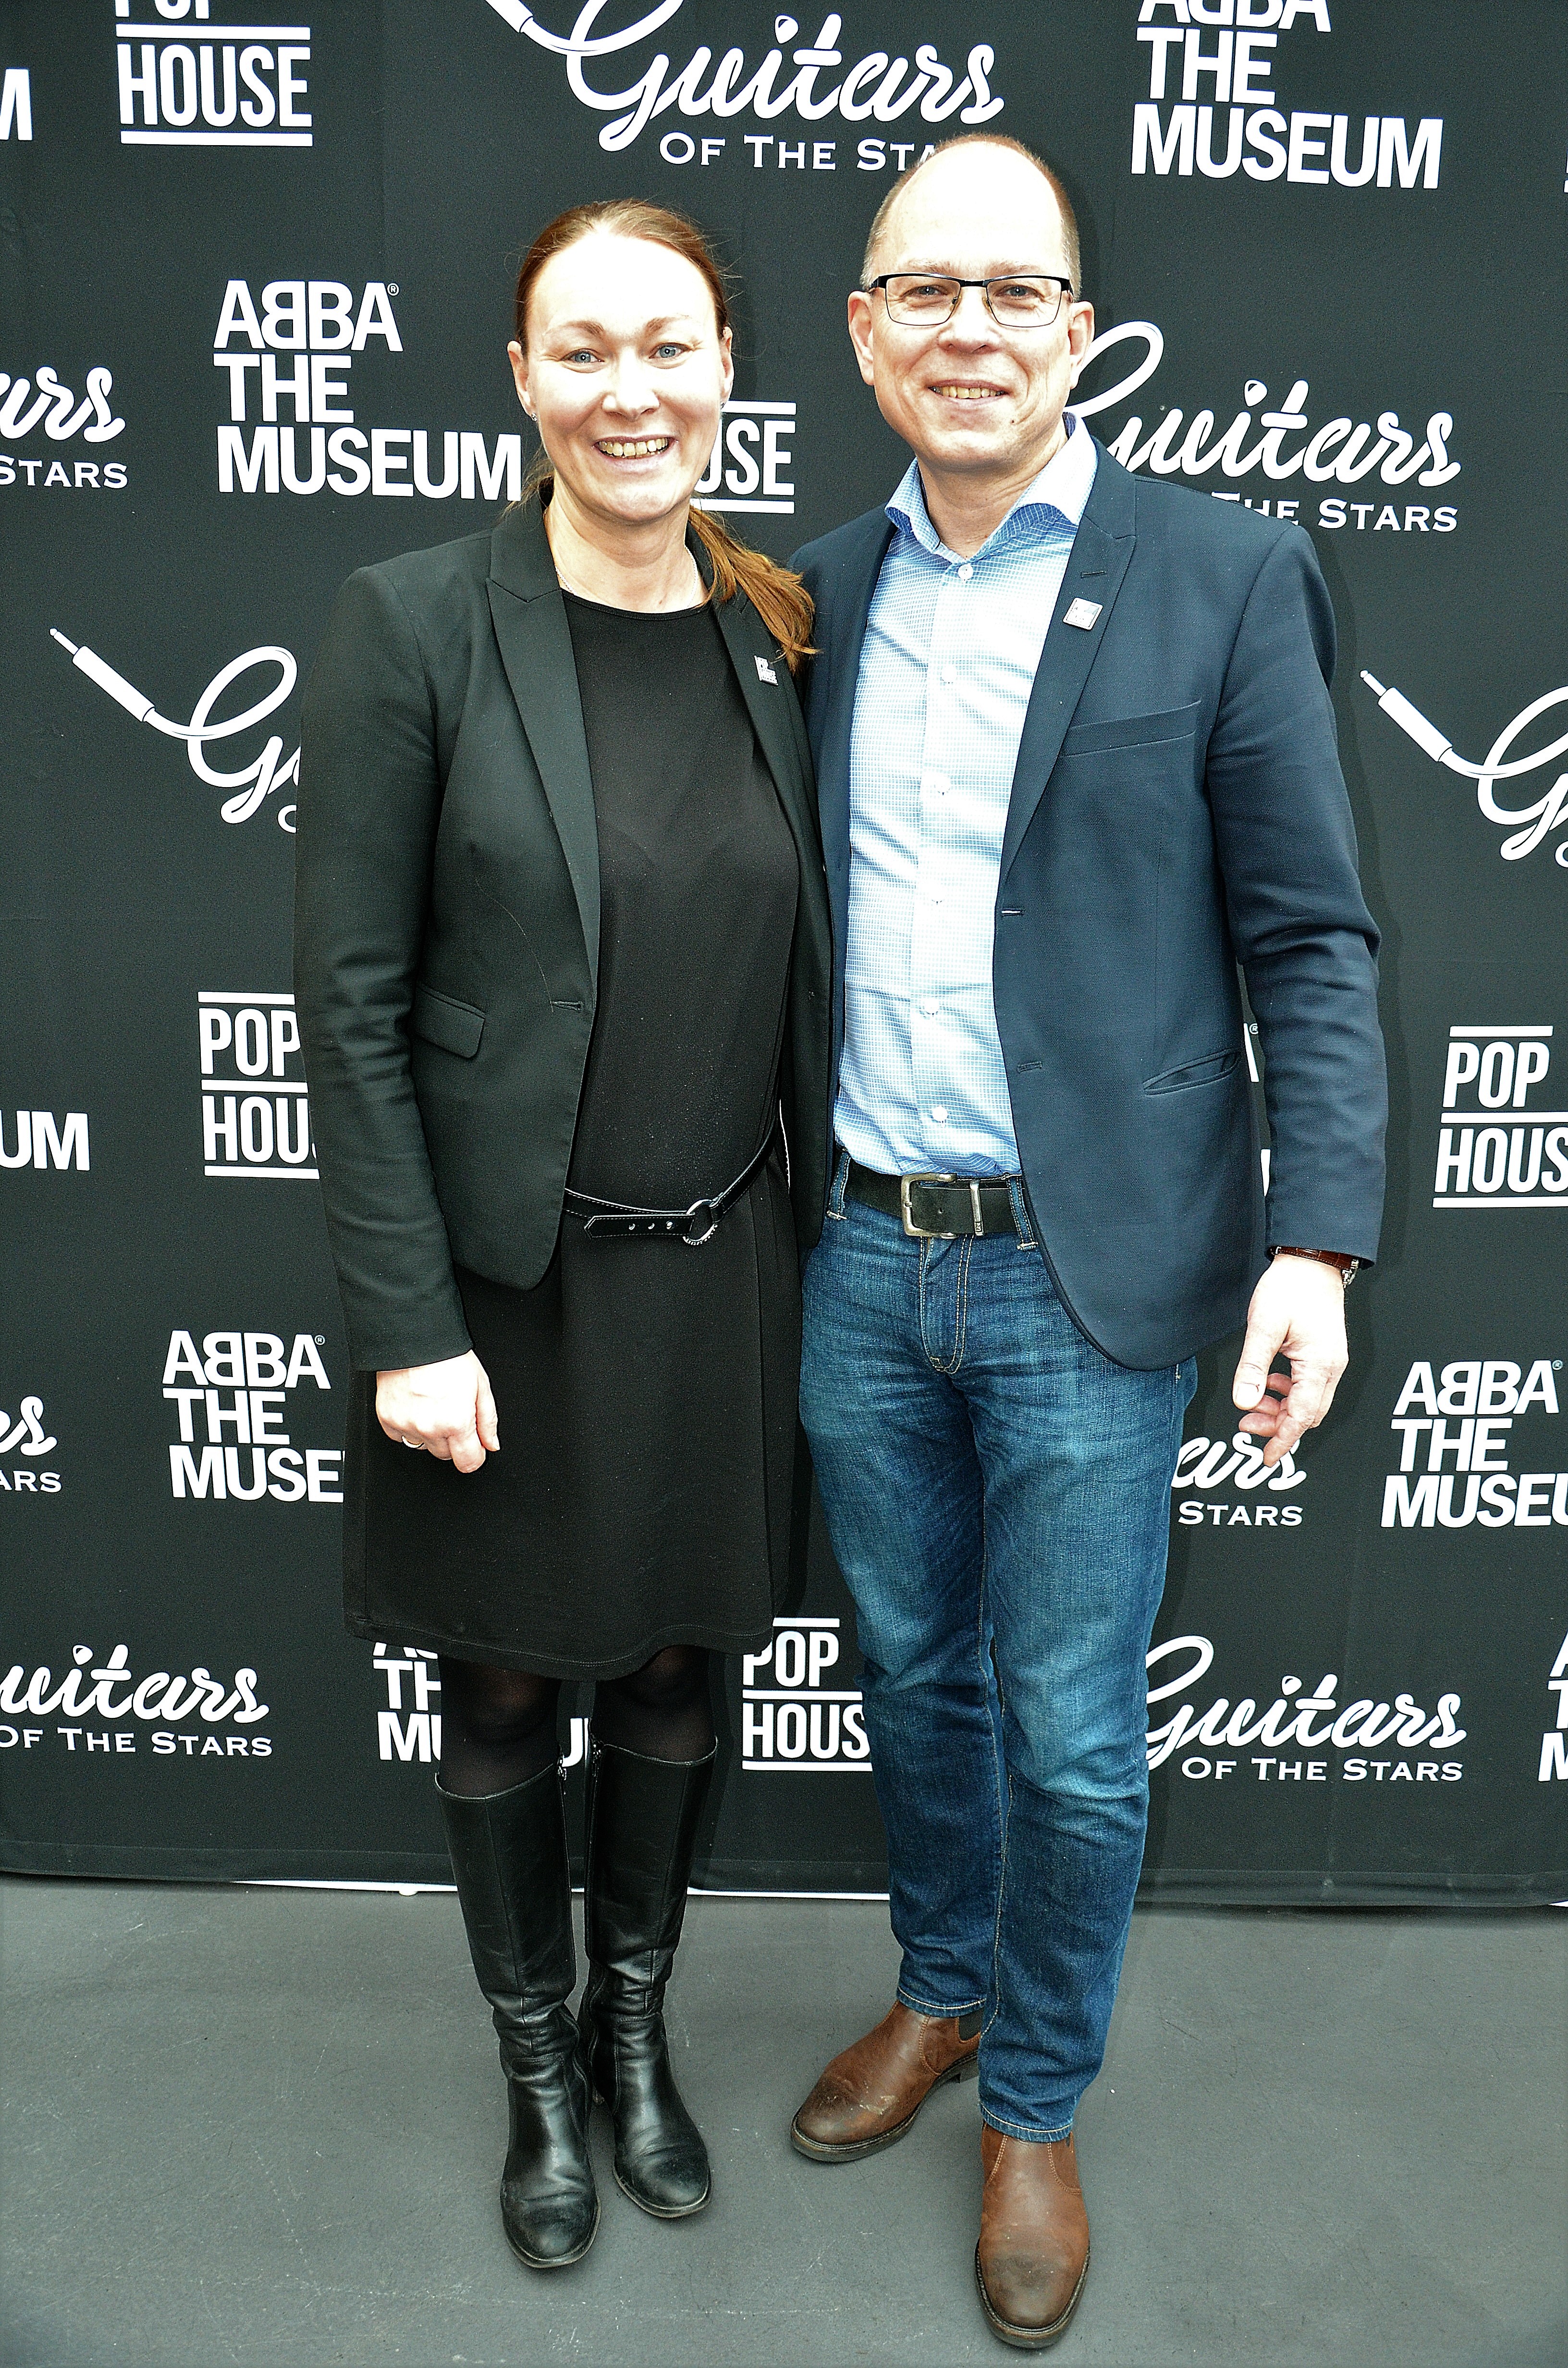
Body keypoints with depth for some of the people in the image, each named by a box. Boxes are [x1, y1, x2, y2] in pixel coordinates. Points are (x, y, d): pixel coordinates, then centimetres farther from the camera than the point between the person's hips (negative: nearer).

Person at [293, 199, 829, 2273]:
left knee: (676, 1663, 19)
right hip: (507, 1275, -3)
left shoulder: (774, 637, 2)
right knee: (509, 1686, 15)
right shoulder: (413, 626, -10)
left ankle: (637, 2025, 45)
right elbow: (351, 1003, -11)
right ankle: (540, 2066, 42)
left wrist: (816, 1235, 7)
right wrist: (408, 1326, -13)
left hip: (723, 1270, 4)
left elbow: (800, 974, 8)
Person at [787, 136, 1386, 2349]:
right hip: (861, 1257, 4)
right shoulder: (821, 592, 7)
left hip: (1089, 1272, -4)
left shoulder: (1226, 576, -5)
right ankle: (942, 1992, 46)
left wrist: (1319, 1239, -15)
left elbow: (1313, 939, -6)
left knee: (1070, 1734, 9)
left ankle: (1037, 2108, 35)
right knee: (914, 1673, 20)